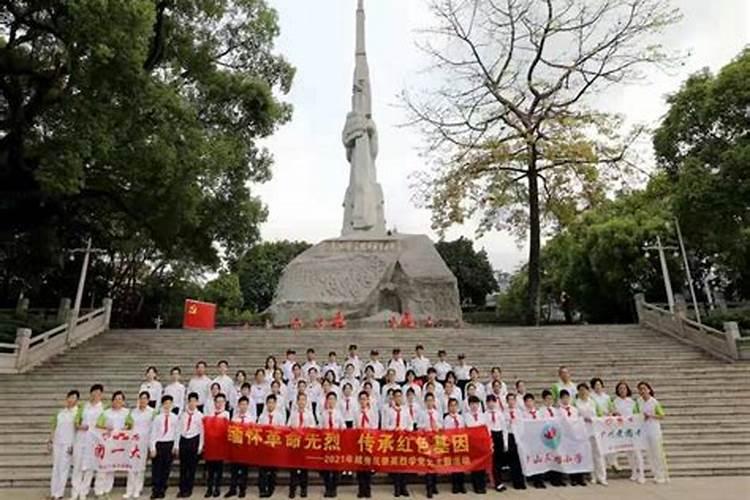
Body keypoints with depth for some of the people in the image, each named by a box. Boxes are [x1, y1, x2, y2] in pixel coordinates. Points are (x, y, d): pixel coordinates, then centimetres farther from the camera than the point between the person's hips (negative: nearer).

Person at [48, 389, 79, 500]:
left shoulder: (78, 413, -5)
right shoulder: (60, 412, 10)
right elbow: (54, 427, 15)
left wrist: (74, 445, -13)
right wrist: (50, 441, 10)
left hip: (68, 444, -5)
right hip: (57, 442, 5)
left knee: (64, 468, -2)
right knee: (55, 467, 11)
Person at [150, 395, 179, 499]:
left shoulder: (174, 418, 2)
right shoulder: (157, 417, -1)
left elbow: (177, 433, 5)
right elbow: (153, 433, -1)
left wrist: (176, 446, 0)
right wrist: (152, 448, -6)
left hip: (170, 445, 1)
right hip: (158, 444, -1)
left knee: (166, 469, 7)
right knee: (156, 469, 2)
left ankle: (162, 491, 18)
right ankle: (155, 491, 11)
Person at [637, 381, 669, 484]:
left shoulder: (654, 402, -10)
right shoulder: (639, 401, 4)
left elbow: (662, 416, -7)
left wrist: (650, 416, -19)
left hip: (654, 430, -5)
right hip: (645, 430, 5)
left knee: (658, 453, 1)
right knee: (649, 454, 9)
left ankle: (663, 476, 13)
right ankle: (657, 475, 20)